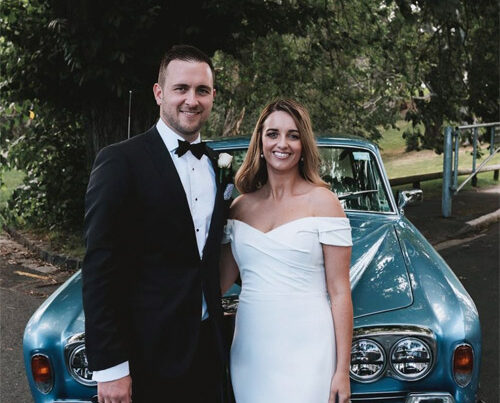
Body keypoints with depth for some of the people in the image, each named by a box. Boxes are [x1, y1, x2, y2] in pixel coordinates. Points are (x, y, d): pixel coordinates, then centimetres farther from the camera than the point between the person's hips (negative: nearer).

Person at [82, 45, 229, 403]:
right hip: (149, 353, -6)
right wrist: (109, 366, -18)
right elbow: (100, 270, -15)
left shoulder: (216, 164, 9)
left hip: (207, 347, 6)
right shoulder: (121, 161, -12)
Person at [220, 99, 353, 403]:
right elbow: (221, 280, 10)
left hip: (306, 350, -4)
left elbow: (339, 292, -6)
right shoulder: (240, 207, 6)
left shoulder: (322, 202, -6)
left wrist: (343, 371, -8)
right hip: (250, 350, 4)